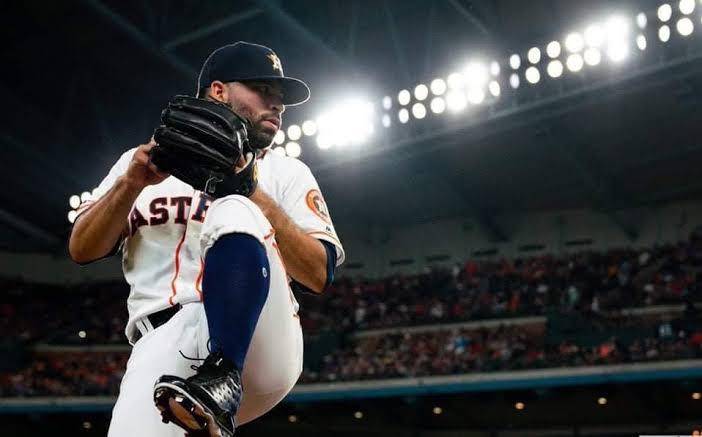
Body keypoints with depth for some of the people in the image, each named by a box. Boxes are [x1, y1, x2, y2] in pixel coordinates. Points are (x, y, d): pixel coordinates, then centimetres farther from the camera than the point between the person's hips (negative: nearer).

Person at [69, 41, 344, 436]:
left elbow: (320, 274, 4)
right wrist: (132, 183, -2)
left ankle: (222, 381, -35)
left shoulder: (286, 172, 18)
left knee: (233, 211, -28)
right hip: (161, 342, 0)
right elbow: (81, 251, 13)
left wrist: (251, 193, -5)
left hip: (261, 342, 1)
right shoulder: (143, 162, 22)